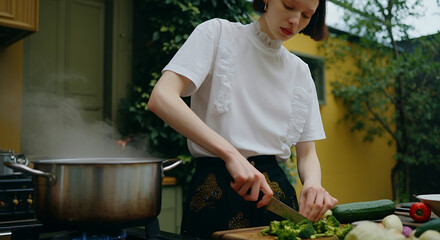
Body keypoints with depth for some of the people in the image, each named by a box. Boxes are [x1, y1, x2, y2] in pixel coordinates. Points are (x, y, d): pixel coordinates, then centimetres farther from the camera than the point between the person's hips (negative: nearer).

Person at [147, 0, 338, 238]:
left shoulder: (300, 72, 11)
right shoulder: (217, 33, -3)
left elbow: (307, 153, 10)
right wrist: (230, 153, -29)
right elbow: (161, 98, -19)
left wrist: (312, 183, -13)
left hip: (276, 191, 5)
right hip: (216, 196, -4)